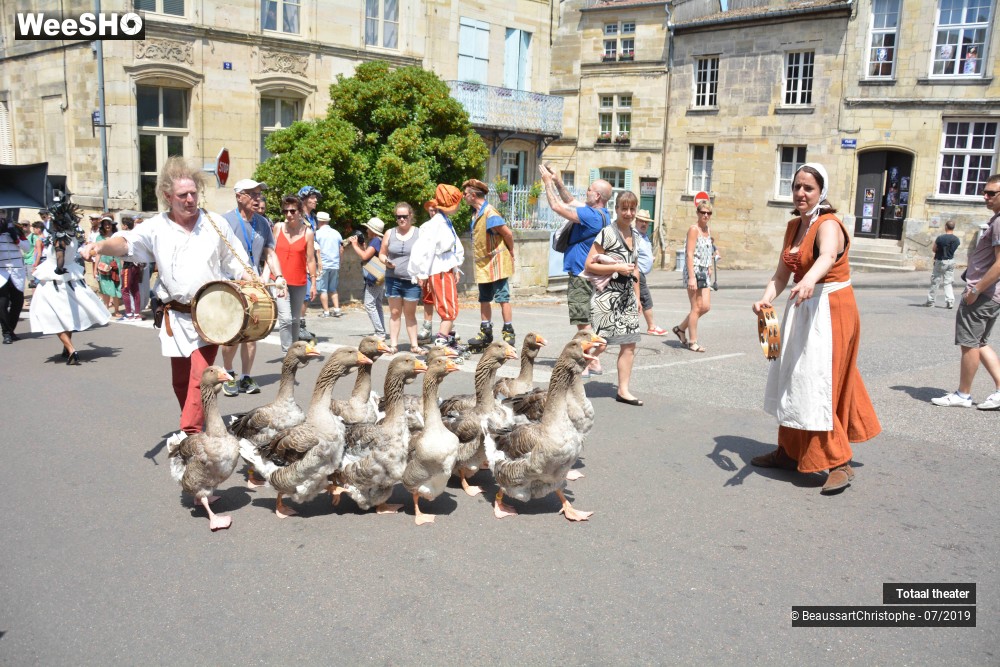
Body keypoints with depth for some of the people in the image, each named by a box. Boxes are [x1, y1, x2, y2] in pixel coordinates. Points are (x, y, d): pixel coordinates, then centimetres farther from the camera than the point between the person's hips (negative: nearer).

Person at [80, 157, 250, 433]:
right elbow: (127, 242, -16)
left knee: (200, 374, -14)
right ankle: (199, 421, 32)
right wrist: (100, 246, -38)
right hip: (175, 315, 2)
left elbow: (236, 263, 8)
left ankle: (190, 434, -10)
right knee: (180, 379, 12)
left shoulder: (215, 223, 2)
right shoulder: (156, 227, 0)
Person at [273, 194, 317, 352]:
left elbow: (310, 259, 0)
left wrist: (313, 283, -2)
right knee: (285, 318, -14)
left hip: (299, 282, 1)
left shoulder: (308, 233, -1)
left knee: (294, 319, 13)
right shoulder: (278, 227, 2)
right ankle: (287, 353, -8)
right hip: (280, 281, -1)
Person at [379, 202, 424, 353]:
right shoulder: (389, 233, 8)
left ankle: (414, 345, 12)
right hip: (393, 280, 2)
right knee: (395, 312, 6)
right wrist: (386, 261, -8)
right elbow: (382, 254, 14)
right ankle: (393, 344, 10)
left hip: (412, 281, -2)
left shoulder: (419, 234, 2)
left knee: (410, 313, 6)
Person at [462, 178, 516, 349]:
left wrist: (510, 253, -6)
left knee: (502, 298, -4)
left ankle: (509, 332, 2)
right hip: (483, 264, 9)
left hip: (496, 262, -9)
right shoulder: (476, 213, 11)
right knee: (484, 300, 12)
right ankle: (486, 332, 20)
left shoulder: (489, 213, -18)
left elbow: (507, 233, -17)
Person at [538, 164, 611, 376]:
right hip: (589, 274, 10)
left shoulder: (592, 215, -21)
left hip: (581, 276, -10)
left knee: (583, 322, -5)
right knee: (588, 320, 17)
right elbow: (571, 202, 22)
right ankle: (594, 362, 23)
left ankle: (585, 365, 0)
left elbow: (557, 206, -20)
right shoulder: (601, 213, 9)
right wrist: (557, 182, 14)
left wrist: (548, 181, -8)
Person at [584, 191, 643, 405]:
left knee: (629, 343, 5)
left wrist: (637, 297, 19)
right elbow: (589, 265, -13)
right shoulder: (607, 234, -11)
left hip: (627, 297, 7)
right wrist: (617, 268, -17)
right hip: (607, 296, -7)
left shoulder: (635, 235, 12)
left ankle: (623, 390, 13)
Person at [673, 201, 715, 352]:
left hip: (704, 272, 8)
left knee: (706, 307, 7)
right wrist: (691, 277, -22)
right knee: (696, 308, -2)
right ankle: (692, 342, 8)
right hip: (694, 271, -8)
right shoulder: (694, 229, -11)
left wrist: (709, 268, 14)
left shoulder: (708, 229, 13)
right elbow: (689, 254, -17)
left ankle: (681, 329, 24)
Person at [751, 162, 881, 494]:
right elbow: (782, 273, 4)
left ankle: (840, 464, -2)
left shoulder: (828, 225, -16)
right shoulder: (793, 226, 9)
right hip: (802, 309, 8)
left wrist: (809, 281, -60)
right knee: (792, 382, 13)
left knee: (818, 386, -11)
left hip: (831, 310, -8)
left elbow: (828, 256, -39)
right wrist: (766, 298, -16)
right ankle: (789, 451, 26)